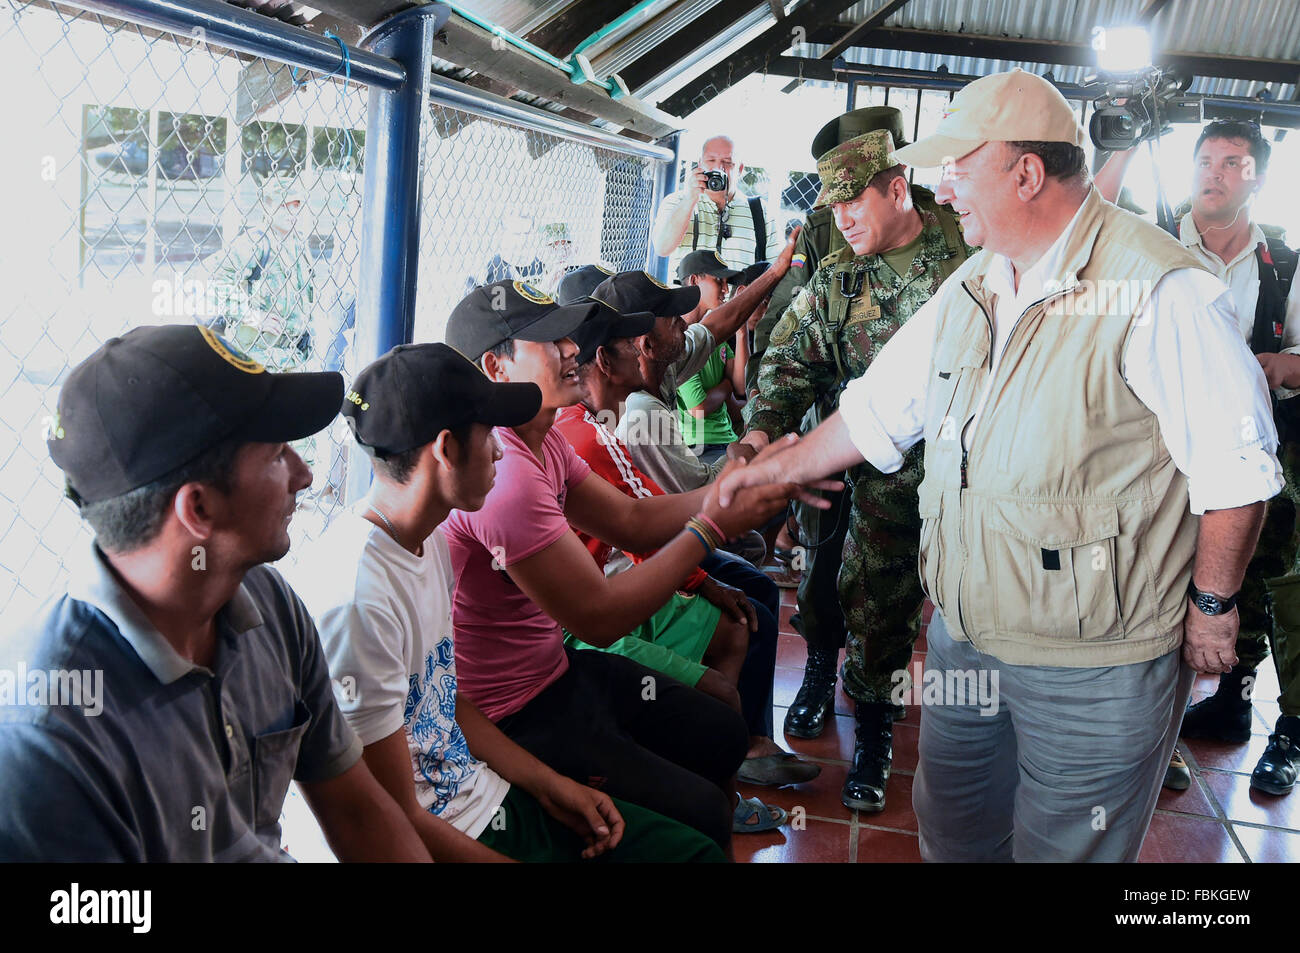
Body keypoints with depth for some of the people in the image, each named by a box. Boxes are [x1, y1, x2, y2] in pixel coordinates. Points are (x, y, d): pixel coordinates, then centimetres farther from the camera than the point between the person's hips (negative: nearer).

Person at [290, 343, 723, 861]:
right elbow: (395, 821, -21)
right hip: (439, 837, -9)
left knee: (696, 849, 4)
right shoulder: (354, 598, -27)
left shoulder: (429, 541, 4)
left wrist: (549, 784, 8)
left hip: (487, 798, 9)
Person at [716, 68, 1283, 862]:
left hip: (1093, 666, -7)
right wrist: (774, 468, 16)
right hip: (965, 636, 7)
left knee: (1060, 849, 10)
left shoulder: (1159, 291, -18)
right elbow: (879, 410, 15)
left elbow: (1237, 468, -16)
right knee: (951, 833, 22)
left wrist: (1211, 604, -9)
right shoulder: (970, 291, 7)